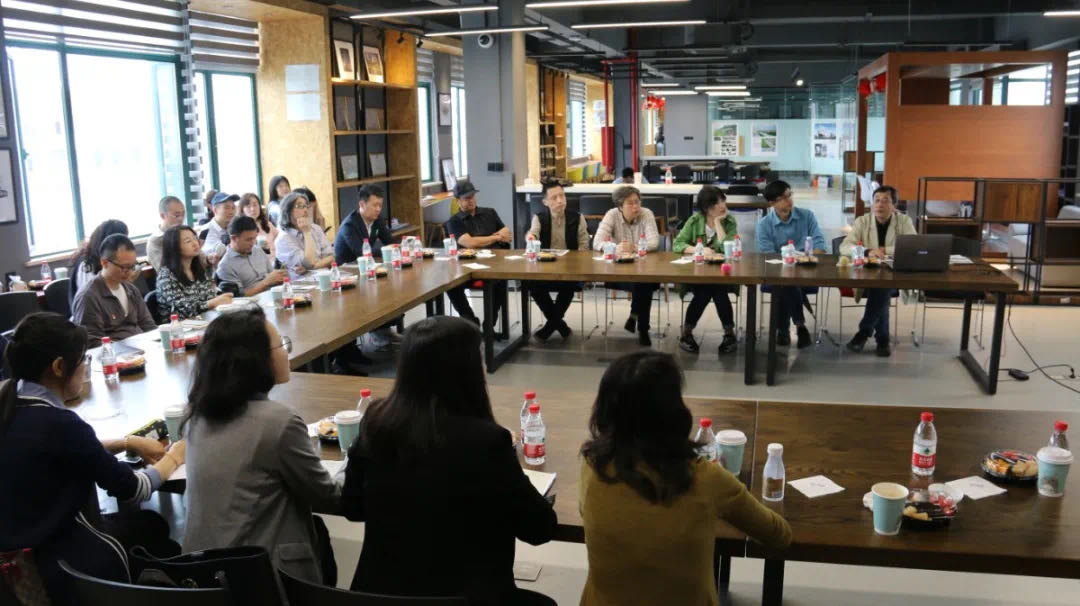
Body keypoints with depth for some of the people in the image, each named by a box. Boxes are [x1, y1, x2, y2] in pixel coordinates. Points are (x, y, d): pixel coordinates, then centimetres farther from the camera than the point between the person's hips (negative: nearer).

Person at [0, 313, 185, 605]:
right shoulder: (58, 423, -27)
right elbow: (131, 489, -15)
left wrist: (128, 443, 8)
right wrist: (173, 458, 2)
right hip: (59, 562, -7)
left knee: (150, 523, 22)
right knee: (152, 526, 17)